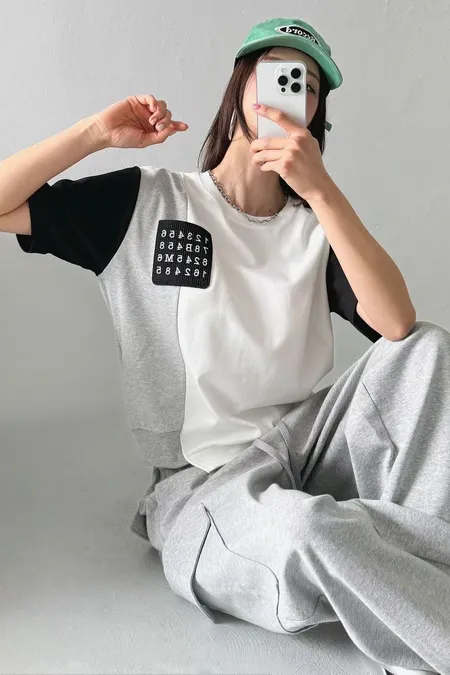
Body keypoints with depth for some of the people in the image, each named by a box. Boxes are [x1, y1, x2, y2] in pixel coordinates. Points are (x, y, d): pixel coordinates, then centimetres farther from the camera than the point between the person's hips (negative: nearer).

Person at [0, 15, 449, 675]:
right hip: (202, 479, -3)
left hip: (302, 445, 4)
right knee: (308, 530, -36)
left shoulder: (314, 224, 6)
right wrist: (99, 130, -7)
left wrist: (321, 188, -19)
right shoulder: (146, 201, 3)